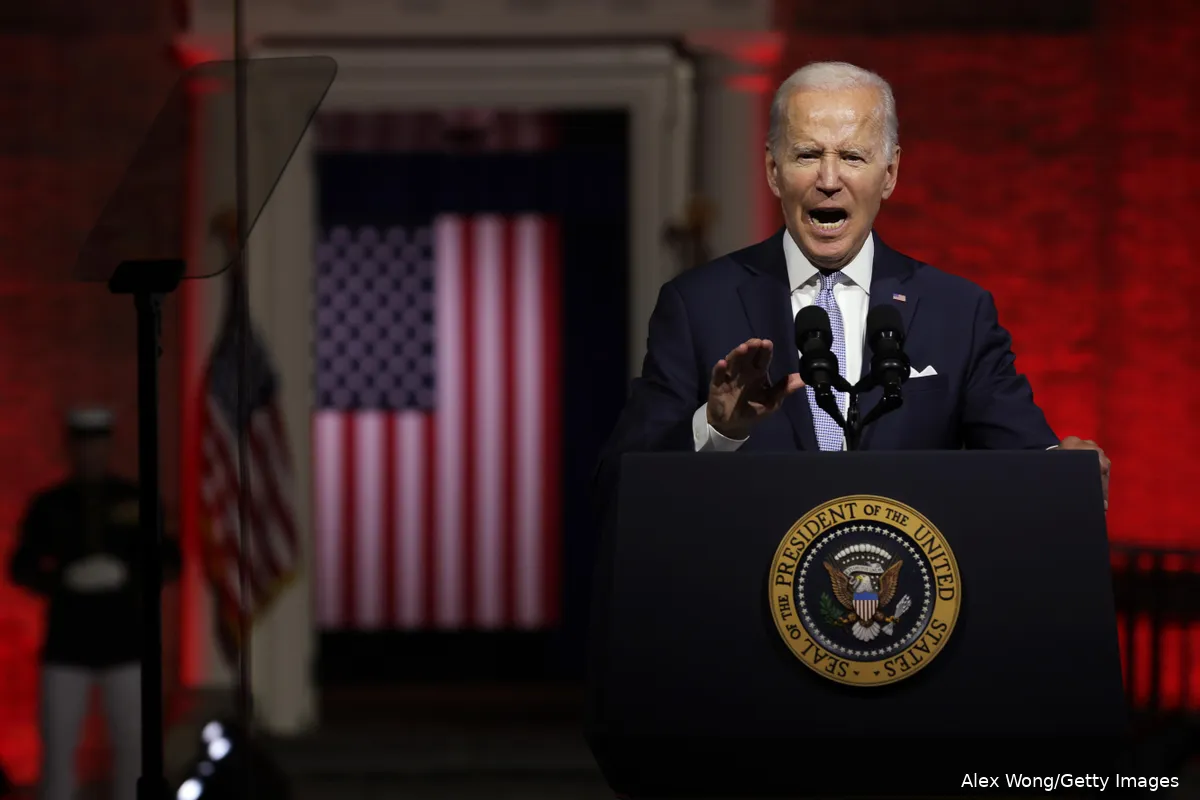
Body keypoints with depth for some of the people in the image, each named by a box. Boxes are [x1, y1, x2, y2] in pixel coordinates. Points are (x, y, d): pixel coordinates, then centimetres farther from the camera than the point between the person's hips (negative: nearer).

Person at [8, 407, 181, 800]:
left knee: (130, 746, -1)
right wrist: (55, 582, -9)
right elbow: (21, 568, 12)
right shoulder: (48, 505, 7)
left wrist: (134, 578, -11)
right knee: (58, 746, -3)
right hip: (66, 640, 0)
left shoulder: (134, 500, 6)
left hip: (125, 639, 0)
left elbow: (171, 562, 9)